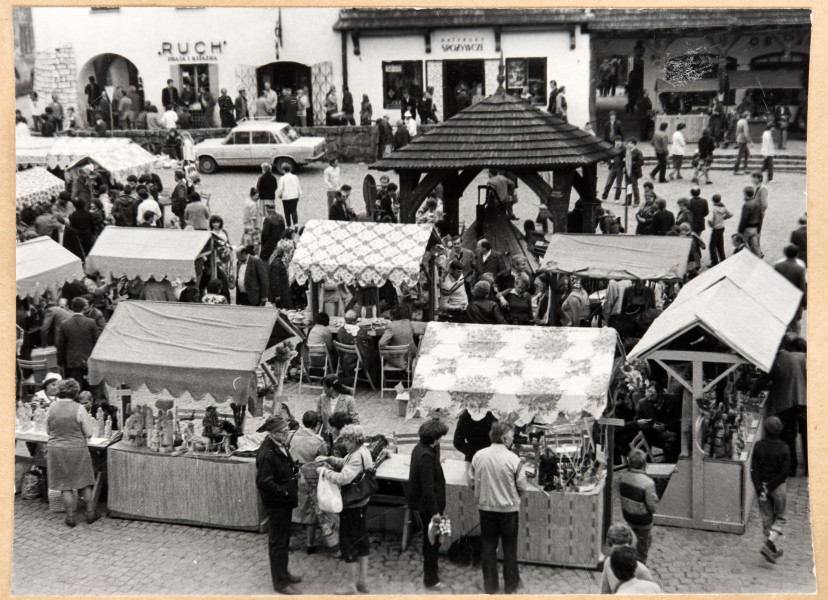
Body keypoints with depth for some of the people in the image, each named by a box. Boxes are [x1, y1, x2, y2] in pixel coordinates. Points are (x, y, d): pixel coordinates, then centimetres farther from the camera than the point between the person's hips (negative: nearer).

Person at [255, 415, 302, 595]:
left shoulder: (279, 446, 5)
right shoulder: (266, 454, -26)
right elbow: (264, 482, -28)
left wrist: (294, 469, 5)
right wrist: (284, 491, -21)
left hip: (284, 501, 10)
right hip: (276, 504, -10)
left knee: (283, 539, 22)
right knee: (278, 541, 1)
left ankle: (283, 573, 36)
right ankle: (280, 582, 11)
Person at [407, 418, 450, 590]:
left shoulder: (419, 449, 3)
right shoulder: (426, 455, -27)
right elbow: (428, 487, -27)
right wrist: (435, 511, -24)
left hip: (422, 503, 10)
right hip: (429, 505, -10)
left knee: (429, 538, 24)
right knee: (432, 541, 2)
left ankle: (429, 570, 40)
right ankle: (430, 579, 12)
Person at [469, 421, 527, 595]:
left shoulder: (478, 456, -8)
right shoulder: (513, 459, -17)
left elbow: (471, 482, 1)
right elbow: (522, 487, -10)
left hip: (485, 507, 3)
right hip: (508, 508, -3)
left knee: (489, 546, 14)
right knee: (509, 548, 14)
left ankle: (490, 585, 23)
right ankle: (510, 584, 25)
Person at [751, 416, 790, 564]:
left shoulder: (758, 446, -6)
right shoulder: (784, 448, -12)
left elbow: (753, 470, -8)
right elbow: (784, 472, -15)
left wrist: (760, 490, -7)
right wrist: (770, 488, -12)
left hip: (762, 486, 2)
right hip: (778, 487, -2)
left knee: (767, 519, 14)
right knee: (780, 518, 11)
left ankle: (775, 548, 22)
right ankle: (769, 543, -8)